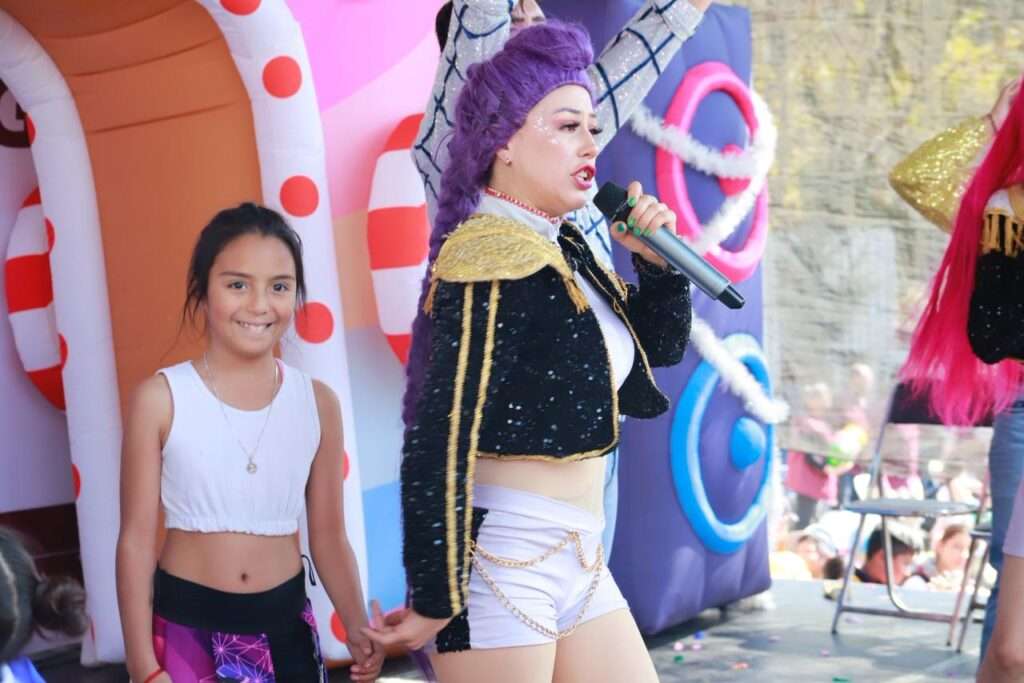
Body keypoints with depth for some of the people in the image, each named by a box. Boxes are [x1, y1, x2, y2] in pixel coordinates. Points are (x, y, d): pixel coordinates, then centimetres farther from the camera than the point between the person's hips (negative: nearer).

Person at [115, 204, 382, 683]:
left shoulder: (318, 403, -1)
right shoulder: (161, 398, -8)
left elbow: (328, 536, 5)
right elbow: (137, 538, -6)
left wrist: (357, 629, -7)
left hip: (286, 625, 3)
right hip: (186, 625, -2)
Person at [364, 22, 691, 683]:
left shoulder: (569, 252, 10)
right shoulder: (493, 257, -16)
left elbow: (659, 348, 26)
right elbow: (442, 437, -21)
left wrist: (659, 261, 7)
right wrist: (435, 600, -19)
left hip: (578, 561, 9)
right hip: (498, 557, -9)